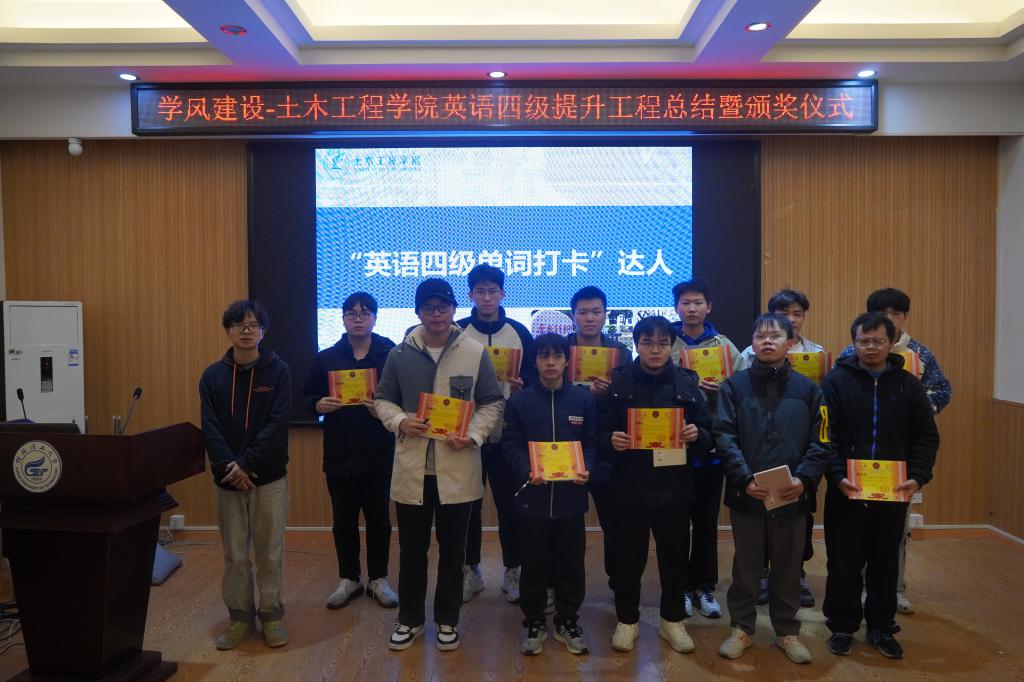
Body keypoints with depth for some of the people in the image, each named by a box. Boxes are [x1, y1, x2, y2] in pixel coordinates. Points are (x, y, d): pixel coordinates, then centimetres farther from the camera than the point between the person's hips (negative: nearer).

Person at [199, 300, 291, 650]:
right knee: (234, 554, 11)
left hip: (269, 477, -2)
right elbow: (209, 427, -3)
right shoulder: (213, 375, 3)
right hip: (227, 478, 2)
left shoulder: (278, 371, -4)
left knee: (270, 552, 7)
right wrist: (229, 467, -16)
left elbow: (277, 425, -12)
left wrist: (247, 463, -19)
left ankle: (272, 614, 22)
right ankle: (240, 616, 25)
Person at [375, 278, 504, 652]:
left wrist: (473, 436, -13)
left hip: (457, 467, -1)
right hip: (412, 466, 1)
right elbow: (383, 399, 9)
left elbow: (493, 403, 2)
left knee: (452, 549, 12)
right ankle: (410, 618, 32)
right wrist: (399, 421, -11)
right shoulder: (400, 354, 1)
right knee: (411, 548, 13)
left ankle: (447, 620, 30)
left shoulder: (475, 353, -3)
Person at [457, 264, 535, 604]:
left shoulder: (519, 332, 3)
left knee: (510, 505, 7)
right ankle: (470, 570, 24)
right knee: (468, 505, 9)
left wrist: (522, 387, -13)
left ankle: (513, 571, 22)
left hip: (507, 434, 0)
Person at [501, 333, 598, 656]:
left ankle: (568, 621, 28)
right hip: (533, 496, -1)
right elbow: (510, 445, -2)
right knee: (534, 563, 9)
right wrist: (527, 471, -18)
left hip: (571, 496, 1)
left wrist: (586, 469, -14)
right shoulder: (519, 401, 1)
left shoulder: (585, 400, 4)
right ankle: (534, 622, 26)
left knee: (571, 562, 10)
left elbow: (592, 443, 4)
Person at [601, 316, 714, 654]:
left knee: (675, 557, 13)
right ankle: (627, 620, 28)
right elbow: (602, 433, -1)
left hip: (675, 488, 1)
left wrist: (696, 435, -18)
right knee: (628, 557, 8)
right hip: (630, 488, -1)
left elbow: (708, 436, 3)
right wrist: (611, 441, -22)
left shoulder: (686, 382, 1)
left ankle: (672, 620, 32)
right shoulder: (619, 382, -2)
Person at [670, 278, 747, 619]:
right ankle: (680, 585, 25)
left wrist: (721, 392, -16)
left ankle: (704, 586, 26)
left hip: (712, 445, 2)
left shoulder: (724, 345, 4)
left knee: (707, 520, 12)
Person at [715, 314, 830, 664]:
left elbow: (820, 441, 0)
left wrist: (803, 479, -15)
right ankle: (742, 628, 28)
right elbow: (724, 437, -8)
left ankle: (787, 630, 31)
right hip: (746, 493, -1)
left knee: (788, 567, 14)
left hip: (792, 495, 1)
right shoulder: (734, 386, -2)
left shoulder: (807, 389, 3)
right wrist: (744, 479, -19)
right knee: (746, 565, 12)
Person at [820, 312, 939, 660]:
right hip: (847, 491, -2)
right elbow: (824, 434, -9)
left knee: (886, 562, 14)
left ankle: (882, 628, 28)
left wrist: (918, 476, -9)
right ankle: (842, 626, 21)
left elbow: (926, 436, 4)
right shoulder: (835, 381, -4)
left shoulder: (909, 384, 4)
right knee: (844, 562, 6)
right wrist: (837, 476, -20)